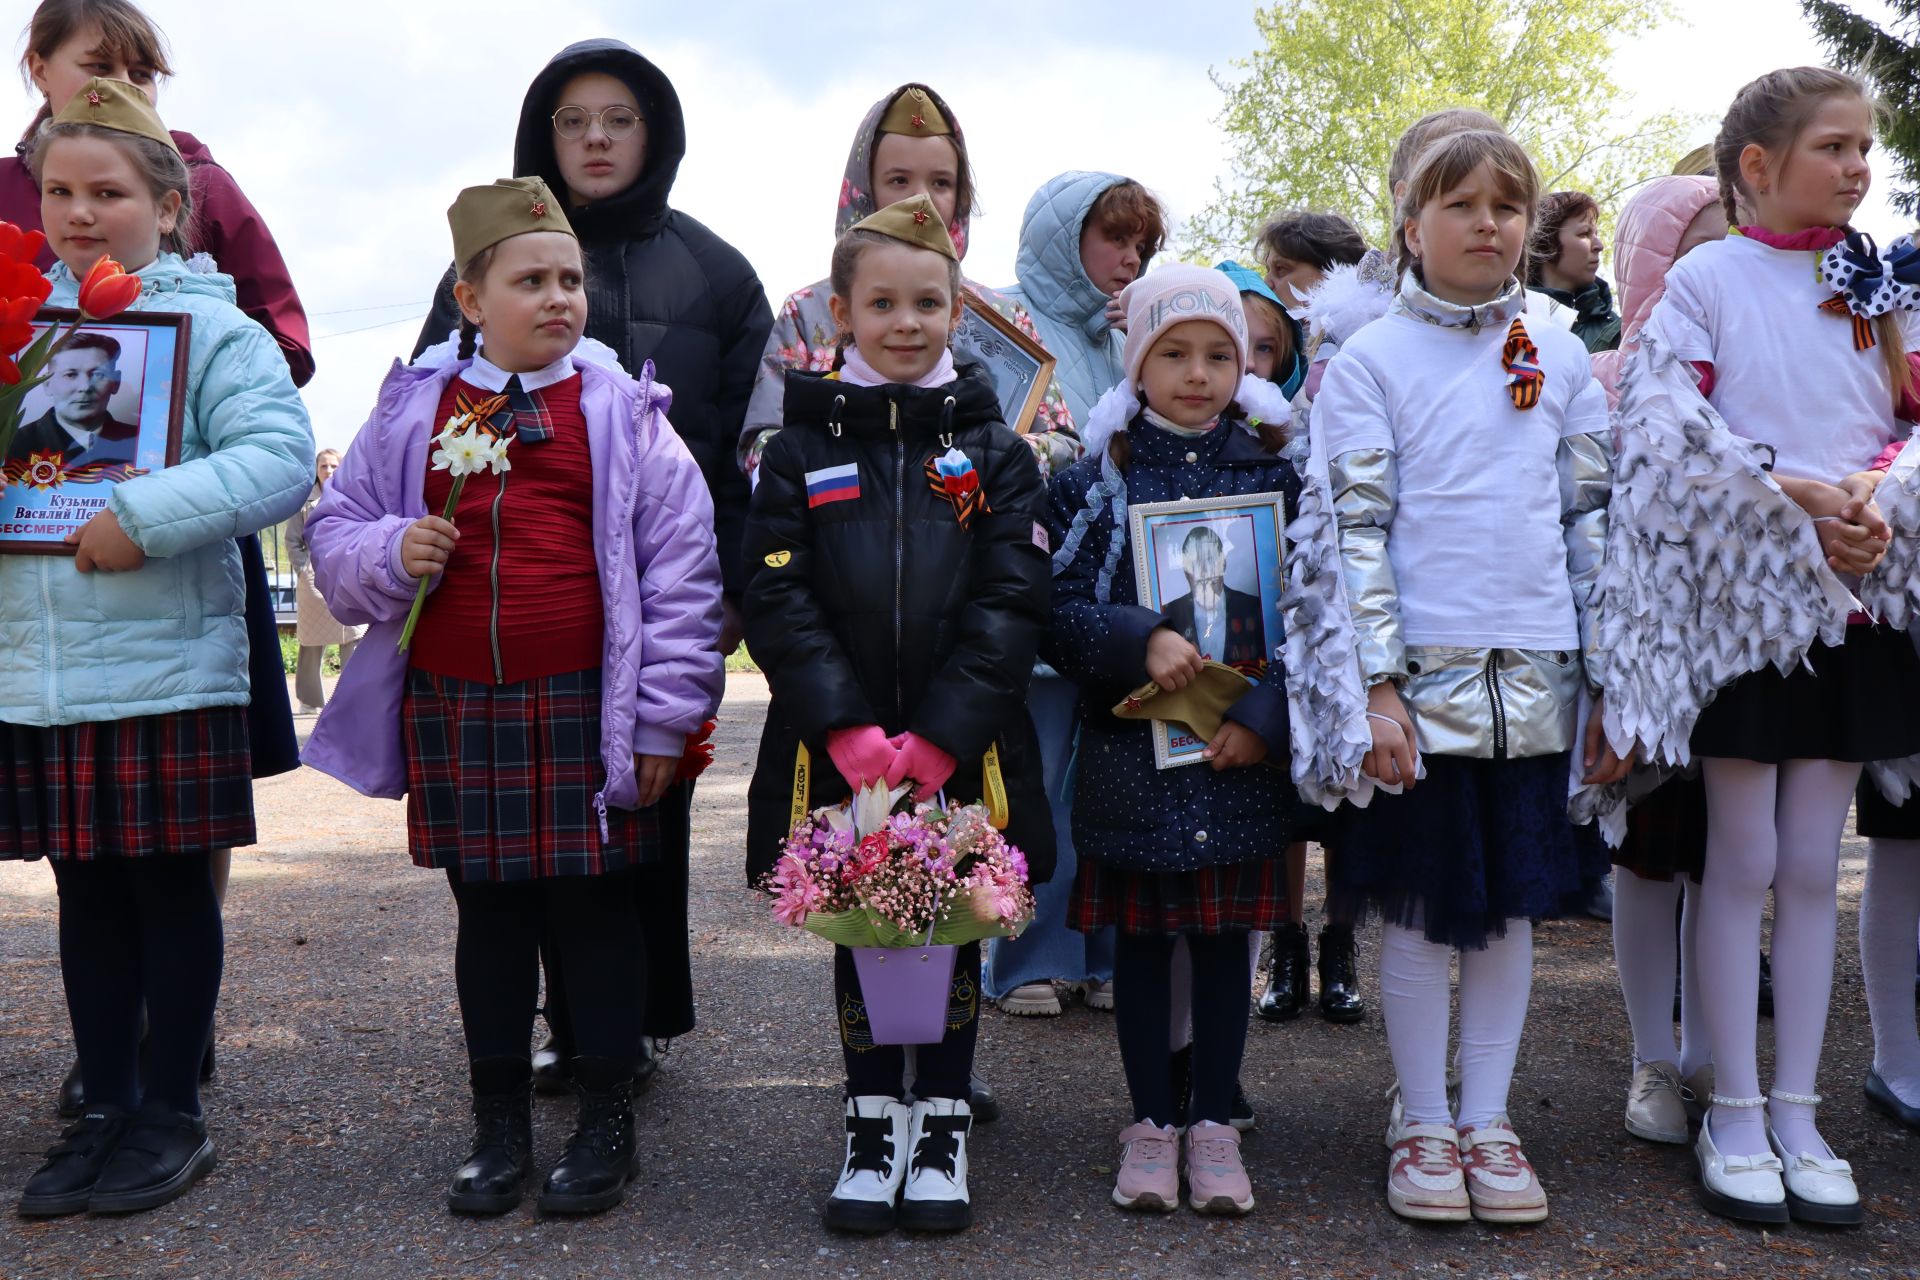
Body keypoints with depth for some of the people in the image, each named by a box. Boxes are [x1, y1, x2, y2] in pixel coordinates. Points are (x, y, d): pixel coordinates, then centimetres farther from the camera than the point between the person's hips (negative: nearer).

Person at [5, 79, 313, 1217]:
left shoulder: (212, 327, -4)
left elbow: (280, 458, -16)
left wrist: (146, 518, -24)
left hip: (167, 664, -5)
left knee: (171, 888, 5)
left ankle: (175, 1112, 19)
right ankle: (108, 1109, 26)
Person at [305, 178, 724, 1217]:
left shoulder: (624, 411, -2)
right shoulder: (412, 408, 6)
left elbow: (681, 568, -4)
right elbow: (335, 529, 13)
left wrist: (661, 721, -7)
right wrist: (387, 555, -12)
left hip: (587, 709, -3)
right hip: (451, 710, 3)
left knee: (597, 908, 7)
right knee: (487, 911, 14)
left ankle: (607, 1121, 22)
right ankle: (498, 1124, 28)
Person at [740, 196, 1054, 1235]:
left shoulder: (991, 449, 3)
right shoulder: (803, 448, 3)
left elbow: (1011, 602, -4)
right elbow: (775, 597, -4)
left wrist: (942, 734, -14)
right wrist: (846, 727, -16)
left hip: (960, 749, 0)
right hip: (838, 752, 0)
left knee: (952, 933, 9)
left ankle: (943, 1125, 25)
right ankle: (872, 1123, 25)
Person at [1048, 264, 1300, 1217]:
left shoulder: (1273, 477, 4)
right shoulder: (1096, 480, 1)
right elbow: (1055, 612, -4)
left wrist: (1265, 714, -11)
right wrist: (1140, 641, -21)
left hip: (1239, 751, 1)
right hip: (1130, 752, -1)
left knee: (1225, 935, 9)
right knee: (1141, 937, 9)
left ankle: (1213, 1124, 22)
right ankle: (1151, 1122, 23)